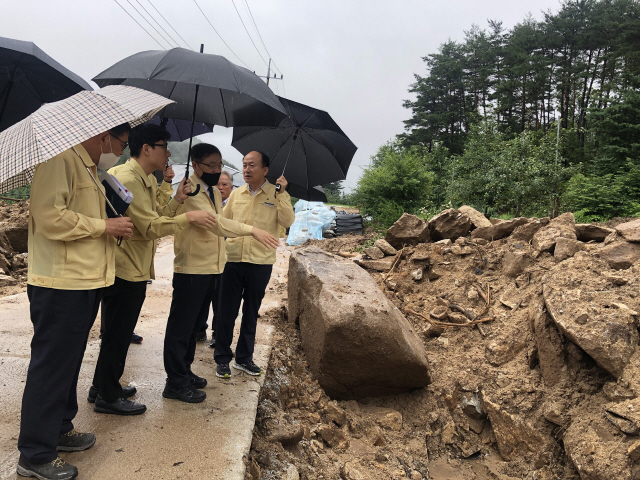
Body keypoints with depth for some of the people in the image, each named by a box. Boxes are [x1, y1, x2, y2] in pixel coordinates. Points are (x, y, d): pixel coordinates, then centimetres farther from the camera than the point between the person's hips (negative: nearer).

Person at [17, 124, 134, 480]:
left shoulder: (90, 170, 20)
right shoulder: (61, 159, -13)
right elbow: (49, 217, -24)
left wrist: (115, 226, 13)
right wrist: (105, 226, -17)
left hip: (84, 283, 10)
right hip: (61, 286, -10)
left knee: (69, 362, 19)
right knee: (51, 367, -1)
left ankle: (59, 430, 35)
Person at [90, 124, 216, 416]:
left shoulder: (147, 181, 15)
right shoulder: (127, 178, -18)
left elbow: (157, 218, 11)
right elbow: (151, 227, -23)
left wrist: (177, 200, 0)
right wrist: (189, 217, -18)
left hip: (134, 269, 10)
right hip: (126, 269, -10)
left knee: (118, 333, 20)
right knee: (118, 334, 1)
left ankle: (103, 387, 34)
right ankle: (108, 397, 15)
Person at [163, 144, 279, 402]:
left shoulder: (215, 192, 14)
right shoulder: (190, 191, -16)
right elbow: (214, 221, -29)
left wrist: (220, 261, 17)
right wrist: (252, 230, -35)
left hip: (212, 269, 9)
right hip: (191, 270, -9)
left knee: (195, 324, 18)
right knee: (181, 326, 0)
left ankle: (184, 372, 31)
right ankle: (176, 383, 10)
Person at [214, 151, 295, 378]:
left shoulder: (277, 195, 0)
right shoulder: (236, 194, 9)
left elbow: (287, 221, -14)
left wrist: (281, 193, -18)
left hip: (260, 262, -2)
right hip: (233, 259, 2)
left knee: (251, 312, 12)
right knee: (227, 311, 5)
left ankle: (244, 357, 26)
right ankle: (222, 358, 19)